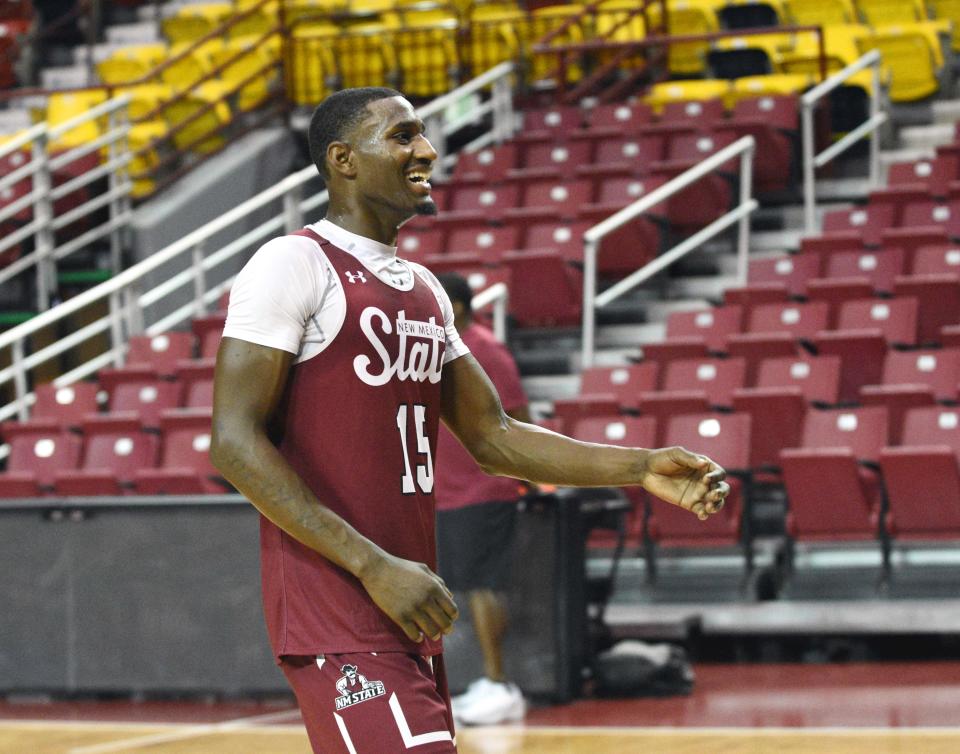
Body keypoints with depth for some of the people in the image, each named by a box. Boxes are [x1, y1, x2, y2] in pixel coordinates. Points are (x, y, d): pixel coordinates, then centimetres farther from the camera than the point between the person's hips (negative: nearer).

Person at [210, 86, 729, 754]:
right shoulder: (294, 266, -8)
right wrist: (372, 566, -21)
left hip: (409, 613, 9)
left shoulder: (424, 289, 18)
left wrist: (642, 470, 9)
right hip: (336, 611, -9)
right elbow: (235, 442, -15)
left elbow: (492, 436, 21)